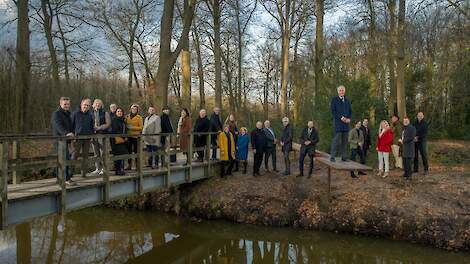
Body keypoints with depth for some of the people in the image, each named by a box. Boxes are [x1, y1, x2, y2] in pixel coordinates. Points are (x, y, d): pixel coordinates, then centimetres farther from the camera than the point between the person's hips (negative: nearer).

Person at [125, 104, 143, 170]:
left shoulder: (139, 117, 0)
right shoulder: (127, 117, 12)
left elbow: (141, 127, -4)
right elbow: (125, 125, 20)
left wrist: (133, 127, -14)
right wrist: (127, 127, -1)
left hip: (136, 136, -4)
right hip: (129, 136, 4)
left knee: (136, 151, -2)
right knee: (129, 150, 4)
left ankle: (137, 165, 3)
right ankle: (129, 165, 11)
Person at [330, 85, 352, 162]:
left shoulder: (347, 100, 19)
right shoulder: (334, 99, 3)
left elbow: (350, 111, 18)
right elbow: (333, 111, -6)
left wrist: (349, 119, -1)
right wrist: (341, 117, -14)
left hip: (346, 122, 5)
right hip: (337, 123, -5)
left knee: (345, 141, 6)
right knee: (336, 140, -8)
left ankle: (344, 157, 10)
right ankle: (332, 157, -5)